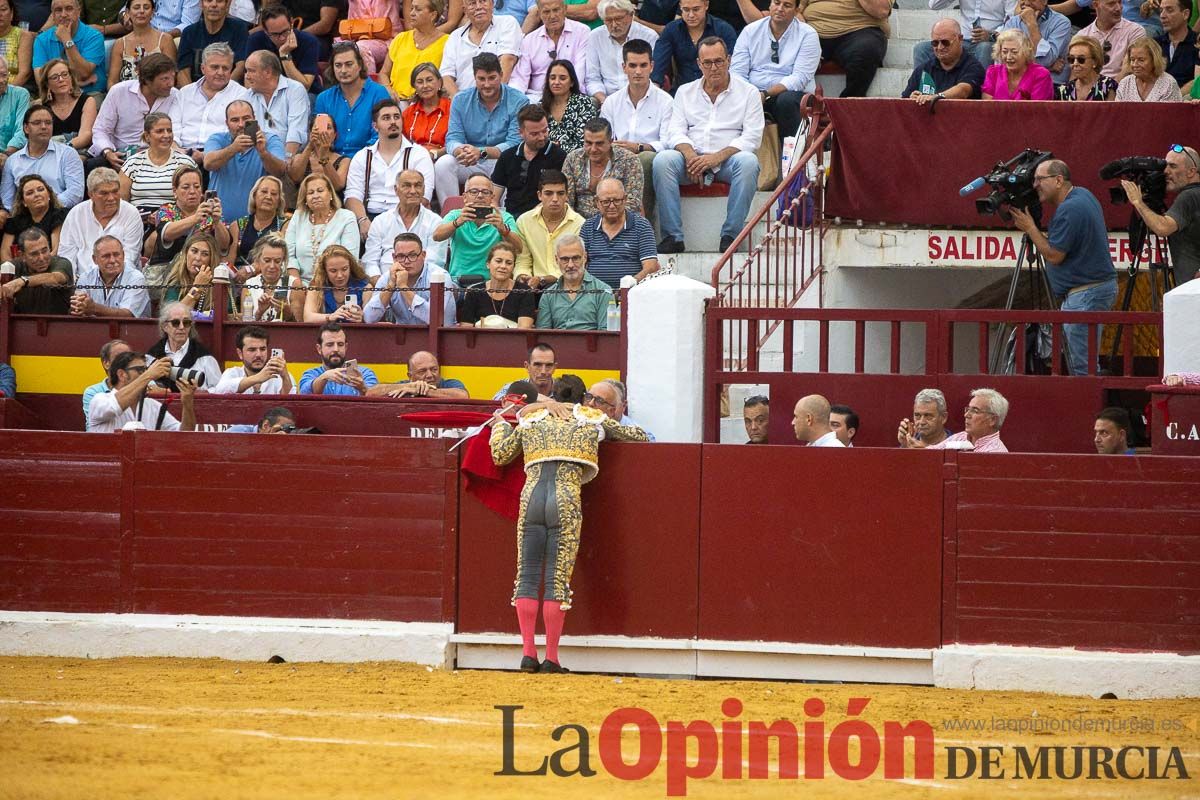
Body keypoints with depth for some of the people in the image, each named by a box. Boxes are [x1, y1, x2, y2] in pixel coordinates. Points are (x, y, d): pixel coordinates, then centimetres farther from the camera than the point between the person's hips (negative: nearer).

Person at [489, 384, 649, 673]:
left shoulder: (531, 420, 20)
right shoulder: (592, 420, 17)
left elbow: (500, 455, 20)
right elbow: (637, 436, 26)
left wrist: (501, 425, 39)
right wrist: (608, 430, 47)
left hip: (531, 499, 2)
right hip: (566, 503, -2)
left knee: (527, 576, 7)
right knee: (557, 581, -1)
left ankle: (528, 653, 1)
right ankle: (551, 658, -1)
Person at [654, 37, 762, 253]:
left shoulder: (747, 93, 8)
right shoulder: (685, 92, 17)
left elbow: (752, 138, -3)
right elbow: (676, 132, 7)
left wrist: (716, 158, -16)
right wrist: (691, 156, -16)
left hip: (728, 159, -2)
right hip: (693, 158, 2)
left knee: (748, 162, -36)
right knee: (662, 160, -29)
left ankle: (730, 235, -31)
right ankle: (672, 236, -29)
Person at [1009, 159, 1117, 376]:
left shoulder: (1069, 210, -19)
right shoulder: (1084, 195, 13)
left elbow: (1054, 255, -15)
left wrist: (1030, 228, -6)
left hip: (1085, 296, -11)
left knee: (1082, 367, -11)